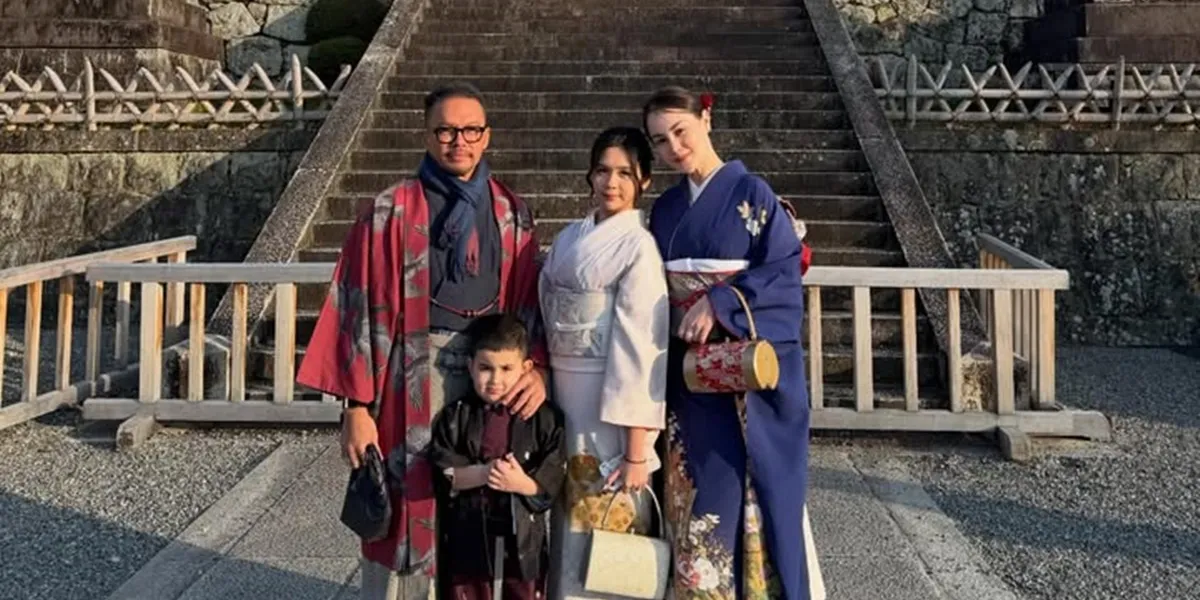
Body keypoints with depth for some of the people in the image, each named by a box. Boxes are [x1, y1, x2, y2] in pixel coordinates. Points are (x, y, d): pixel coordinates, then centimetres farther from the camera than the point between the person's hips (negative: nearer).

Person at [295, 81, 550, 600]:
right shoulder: (391, 212, -2)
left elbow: (530, 301, 10)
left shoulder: (512, 215, 8)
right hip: (415, 380, -3)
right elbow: (364, 309, -4)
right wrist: (358, 406, -7)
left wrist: (537, 366, -8)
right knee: (410, 514, 3)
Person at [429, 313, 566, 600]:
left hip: (524, 535, 0)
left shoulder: (545, 418, -6)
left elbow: (552, 480, -8)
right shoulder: (455, 416, -3)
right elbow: (441, 472, -10)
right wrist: (481, 474, -25)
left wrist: (523, 483, -26)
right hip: (469, 533, 1)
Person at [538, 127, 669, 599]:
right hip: (561, 399, 6)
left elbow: (643, 346, -16)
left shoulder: (639, 247, -11)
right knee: (568, 527, 16)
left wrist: (637, 447, -19)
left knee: (607, 526, 5)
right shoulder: (569, 239, 9)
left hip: (610, 408, -6)